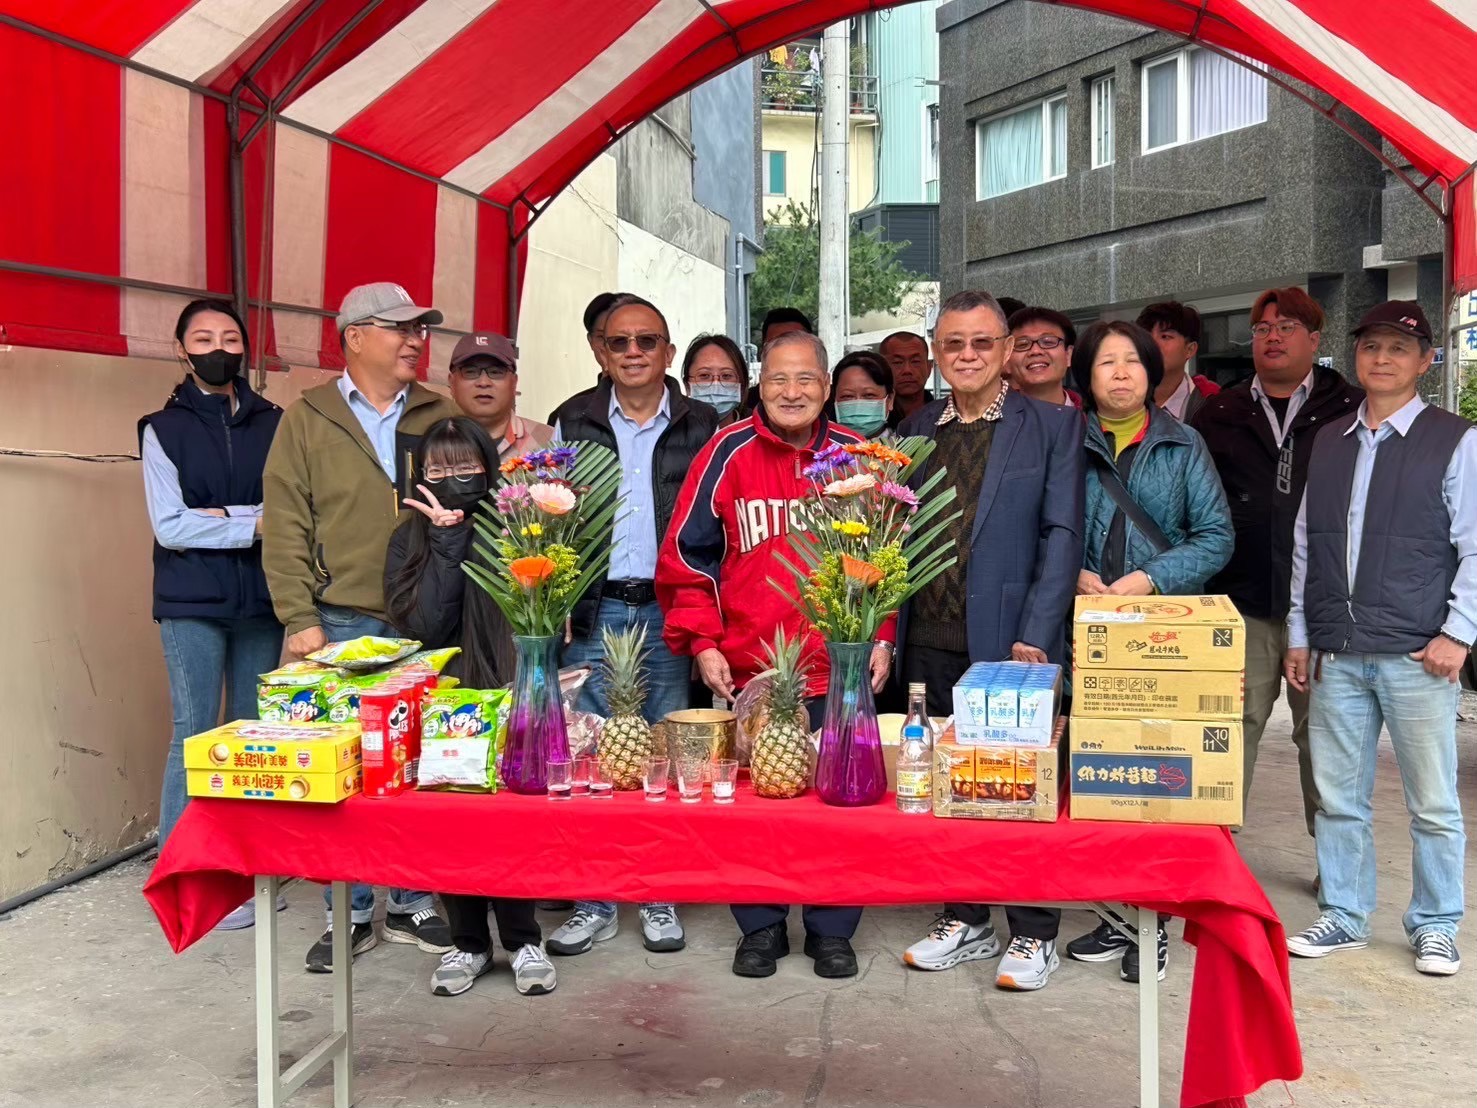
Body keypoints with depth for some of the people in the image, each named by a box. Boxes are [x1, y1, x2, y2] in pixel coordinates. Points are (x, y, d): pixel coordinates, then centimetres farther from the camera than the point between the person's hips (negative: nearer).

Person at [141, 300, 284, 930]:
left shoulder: (272, 422, 7)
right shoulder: (164, 428, 2)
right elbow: (169, 526, -7)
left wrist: (222, 515, -13)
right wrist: (253, 525, -8)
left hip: (260, 601, 3)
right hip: (192, 604, -2)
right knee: (195, 736, -1)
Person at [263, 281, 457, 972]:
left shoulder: (442, 418, 10)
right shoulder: (308, 419, 4)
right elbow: (285, 527, 0)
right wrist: (300, 619, -8)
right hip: (343, 623, -2)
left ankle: (413, 904, 21)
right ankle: (349, 914, 15)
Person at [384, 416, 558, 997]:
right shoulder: (410, 539, 5)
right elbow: (422, 624, -11)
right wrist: (449, 540, -14)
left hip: (507, 693, -2)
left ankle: (522, 940, 11)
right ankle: (468, 943, 19)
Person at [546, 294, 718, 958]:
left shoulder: (700, 427, 7)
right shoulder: (572, 422, 8)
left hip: (668, 613, 0)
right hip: (592, 612, 1)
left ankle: (659, 899, 15)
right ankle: (593, 903, 11)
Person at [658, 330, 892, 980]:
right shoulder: (729, 453, 1)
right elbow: (687, 554, 2)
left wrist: (881, 639, 3)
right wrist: (702, 643, -4)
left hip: (839, 668, 1)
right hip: (745, 669, 0)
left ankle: (832, 931, 21)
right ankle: (760, 929, 23)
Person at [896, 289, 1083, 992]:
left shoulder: (1052, 426, 1)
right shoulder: (914, 432, 12)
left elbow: (1062, 534, -5)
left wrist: (1034, 637, -13)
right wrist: (887, 631, 3)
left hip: (1012, 641, -4)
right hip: (930, 643, 4)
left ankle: (1034, 934, 16)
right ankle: (965, 921, 25)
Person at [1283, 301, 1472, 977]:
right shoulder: (1329, 442, 12)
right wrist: (1300, 635, 11)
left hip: (1418, 655, -4)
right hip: (1336, 655, 4)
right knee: (1337, 795, 10)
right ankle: (1342, 918, 23)